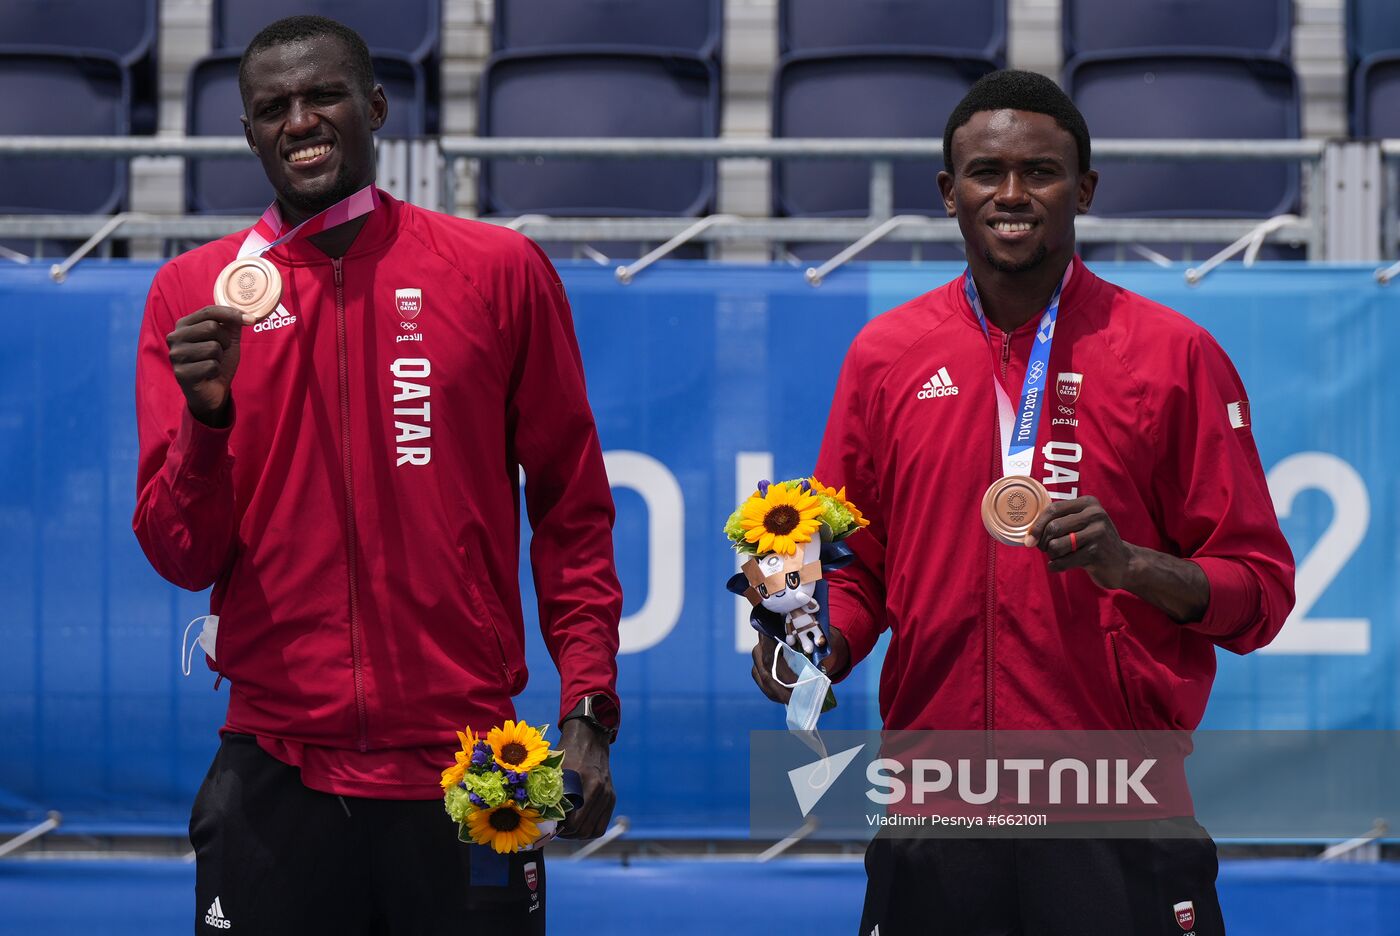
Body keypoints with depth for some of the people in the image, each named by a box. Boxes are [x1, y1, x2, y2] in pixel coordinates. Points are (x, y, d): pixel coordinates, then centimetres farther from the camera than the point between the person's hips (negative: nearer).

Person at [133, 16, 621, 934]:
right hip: (276, 778, 0)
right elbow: (181, 557, 2)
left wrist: (588, 711, -2)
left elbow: (573, 513, 7)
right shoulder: (193, 294, 5)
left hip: (465, 773, 0)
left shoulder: (502, 271, 4)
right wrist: (207, 415, -15)